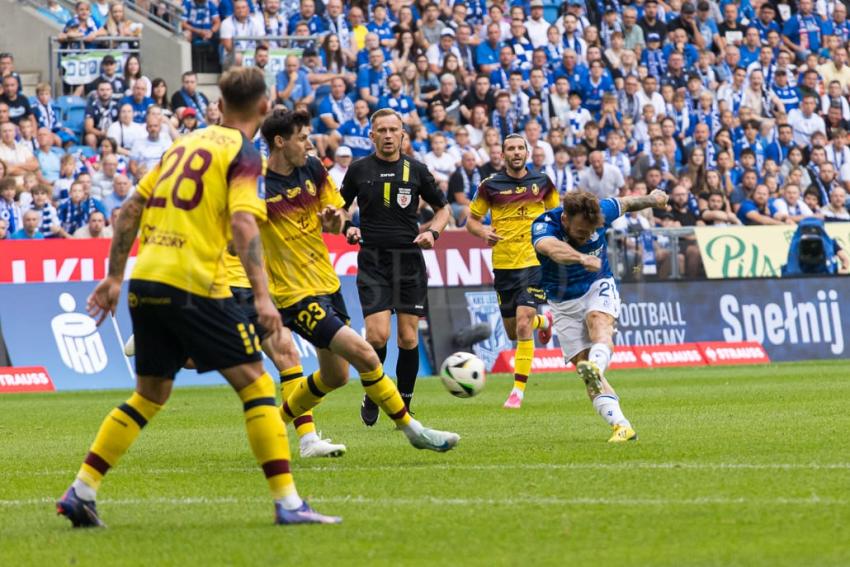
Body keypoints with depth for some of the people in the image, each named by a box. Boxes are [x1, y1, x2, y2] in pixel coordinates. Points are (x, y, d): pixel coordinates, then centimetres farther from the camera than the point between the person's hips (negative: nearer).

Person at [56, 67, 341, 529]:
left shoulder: (185, 144, 19)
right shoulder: (244, 155, -2)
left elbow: (131, 208, 19)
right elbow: (243, 223, -17)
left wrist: (115, 276, 23)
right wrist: (262, 296, -22)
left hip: (145, 281, 7)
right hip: (192, 283, -7)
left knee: (150, 395, 19)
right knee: (255, 385, -2)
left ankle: (80, 492, 15)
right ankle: (287, 502, -9)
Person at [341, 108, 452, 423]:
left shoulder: (416, 170, 4)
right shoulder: (359, 169, 3)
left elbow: (442, 209, 14)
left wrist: (432, 232, -5)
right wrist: (348, 228, -5)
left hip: (409, 261, 1)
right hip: (372, 261, -1)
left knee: (408, 338, 0)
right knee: (378, 335, -14)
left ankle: (404, 407, 14)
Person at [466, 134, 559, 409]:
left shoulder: (542, 182, 3)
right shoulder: (490, 186, 0)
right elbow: (471, 219, 7)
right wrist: (482, 231, -14)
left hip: (534, 262, -2)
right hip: (503, 265, 2)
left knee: (522, 324, -16)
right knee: (513, 333, 10)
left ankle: (518, 390, -10)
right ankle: (542, 322, 46)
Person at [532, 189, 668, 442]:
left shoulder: (600, 211, -17)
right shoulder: (544, 225, -27)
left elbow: (625, 204, 7)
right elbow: (551, 247, -53)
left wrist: (651, 199, 26)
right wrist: (582, 258, -72)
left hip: (598, 288, 0)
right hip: (564, 304, 0)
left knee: (599, 323, -35)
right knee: (585, 370, -12)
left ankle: (596, 367, -63)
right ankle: (621, 426, -16)